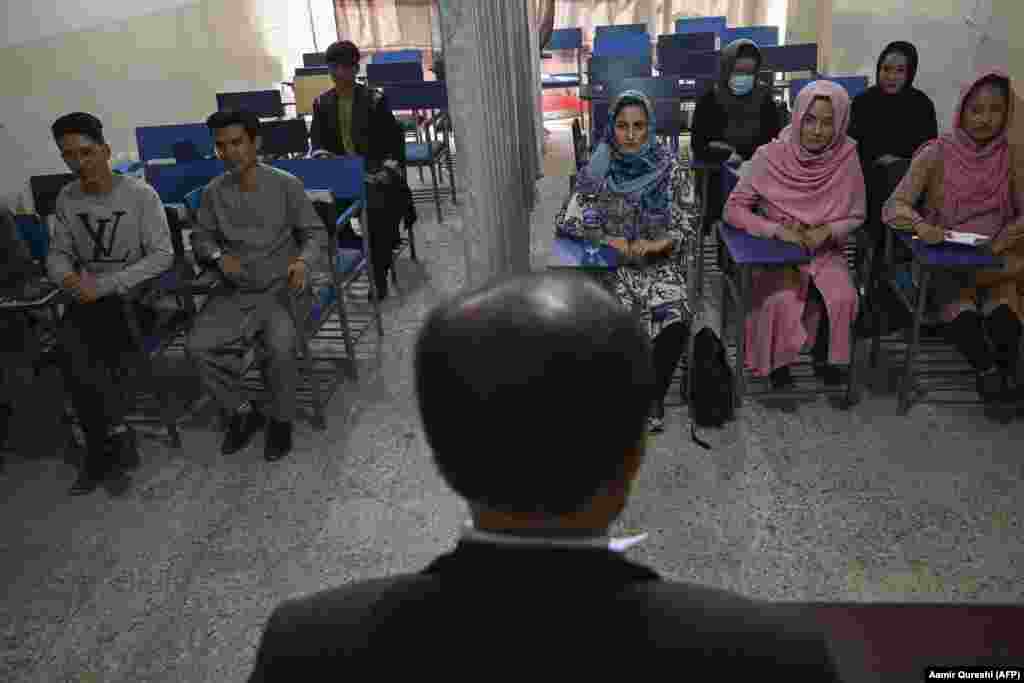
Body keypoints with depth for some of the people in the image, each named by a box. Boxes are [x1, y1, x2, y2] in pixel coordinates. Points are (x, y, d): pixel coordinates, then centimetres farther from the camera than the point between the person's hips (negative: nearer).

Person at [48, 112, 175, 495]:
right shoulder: (66, 199, 8)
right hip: (90, 301, 4)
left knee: (77, 356, -26)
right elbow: (58, 254, 12)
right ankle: (116, 436, -11)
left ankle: (102, 451, -6)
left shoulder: (140, 195, -8)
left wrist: (104, 285, -20)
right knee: (71, 349, -27)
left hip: (136, 299, -4)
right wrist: (69, 277, -14)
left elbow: (162, 256, -13)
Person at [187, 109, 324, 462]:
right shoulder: (213, 192, 3)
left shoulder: (286, 185, -5)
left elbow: (312, 233, 0)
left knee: (281, 346, -31)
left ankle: (281, 419, -2)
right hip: (233, 291, 4)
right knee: (198, 346, -20)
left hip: (279, 289, -3)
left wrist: (304, 261, -21)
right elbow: (200, 238, 13)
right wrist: (218, 256, -10)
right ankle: (243, 412, 4)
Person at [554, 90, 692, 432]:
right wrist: (607, 238, -14)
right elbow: (565, 221, -1)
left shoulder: (671, 167, -2)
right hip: (614, 265, 0)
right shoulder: (597, 170, -2)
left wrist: (659, 243, -19)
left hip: (660, 262, 0)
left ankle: (654, 396, -1)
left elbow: (687, 224, 0)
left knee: (674, 325, -26)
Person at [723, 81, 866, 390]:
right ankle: (779, 362, 2)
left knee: (842, 298, -24)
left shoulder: (846, 158, -10)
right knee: (782, 301, -28)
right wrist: (778, 230, -23)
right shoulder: (771, 156, -16)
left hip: (824, 250, 2)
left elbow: (856, 216, 2)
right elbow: (734, 208, -10)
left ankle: (823, 354, 8)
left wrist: (827, 231, -19)